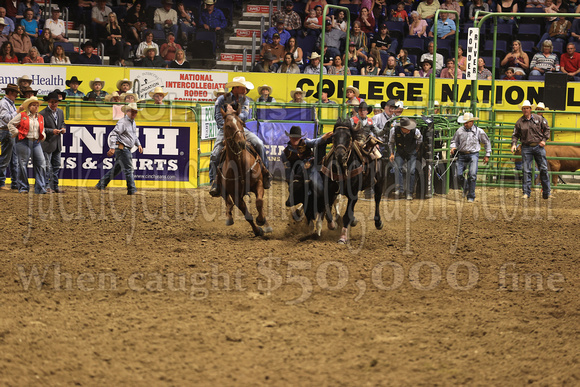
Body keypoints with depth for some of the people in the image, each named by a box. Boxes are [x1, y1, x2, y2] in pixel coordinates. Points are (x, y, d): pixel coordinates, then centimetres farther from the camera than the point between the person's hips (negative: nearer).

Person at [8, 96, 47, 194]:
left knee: (41, 164, -5)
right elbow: (11, 124, 5)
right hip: (24, 142, -4)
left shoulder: (40, 118, 16)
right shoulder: (22, 116, 1)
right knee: (23, 165, -1)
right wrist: (16, 133, -2)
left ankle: (40, 188, -1)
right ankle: (23, 188, 8)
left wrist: (42, 136, 14)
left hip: (36, 143, 4)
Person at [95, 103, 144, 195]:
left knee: (116, 169, 15)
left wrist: (138, 144, 20)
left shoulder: (133, 123, 17)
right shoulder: (122, 122, -14)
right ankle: (132, 190, -7)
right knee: (128, 169, -9)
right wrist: (112, 148, -27)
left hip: (127, 149, 10)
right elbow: (114, 134, -20)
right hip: (122, 149, -10)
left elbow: (134, 135, 33)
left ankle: (101, 184, 23)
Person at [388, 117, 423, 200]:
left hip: (412, 153, -1)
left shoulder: (415, 131, -24)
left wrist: (417, 149, 7)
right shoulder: (394, 130, -22)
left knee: (411, 171, -10)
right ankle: (399, 189, -18)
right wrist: (392, 154, -2)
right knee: (397, 167, -21)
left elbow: (420, 139, 1)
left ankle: (409, 193, -2)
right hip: (400, 152, 1)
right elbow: (391, 142, -1)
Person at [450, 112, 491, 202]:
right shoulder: (460, 131, 3)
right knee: (458, 175, -1)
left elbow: (487, 143, 11)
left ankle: (471, 196, -6)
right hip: (462, 155, 3)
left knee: (473, 175, -16)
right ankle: (465, 187, 33)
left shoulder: (479, 131, -1)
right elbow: (454, 141, 16)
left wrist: (487, 155, 10)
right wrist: (453, 147, -6)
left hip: (473, 155, -3)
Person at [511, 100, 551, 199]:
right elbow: (515, 135, 7)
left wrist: (544, 140, -1)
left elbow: (547, 129, 10)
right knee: (526, 171, -3)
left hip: (539, 146, 0)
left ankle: (546, 193, 12)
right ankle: (526, 192, 3)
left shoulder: (539, 119, 3)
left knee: (543, 169, 3)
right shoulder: (520, 122, 3)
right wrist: (514, 144, -9)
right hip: (526, 148, 0)